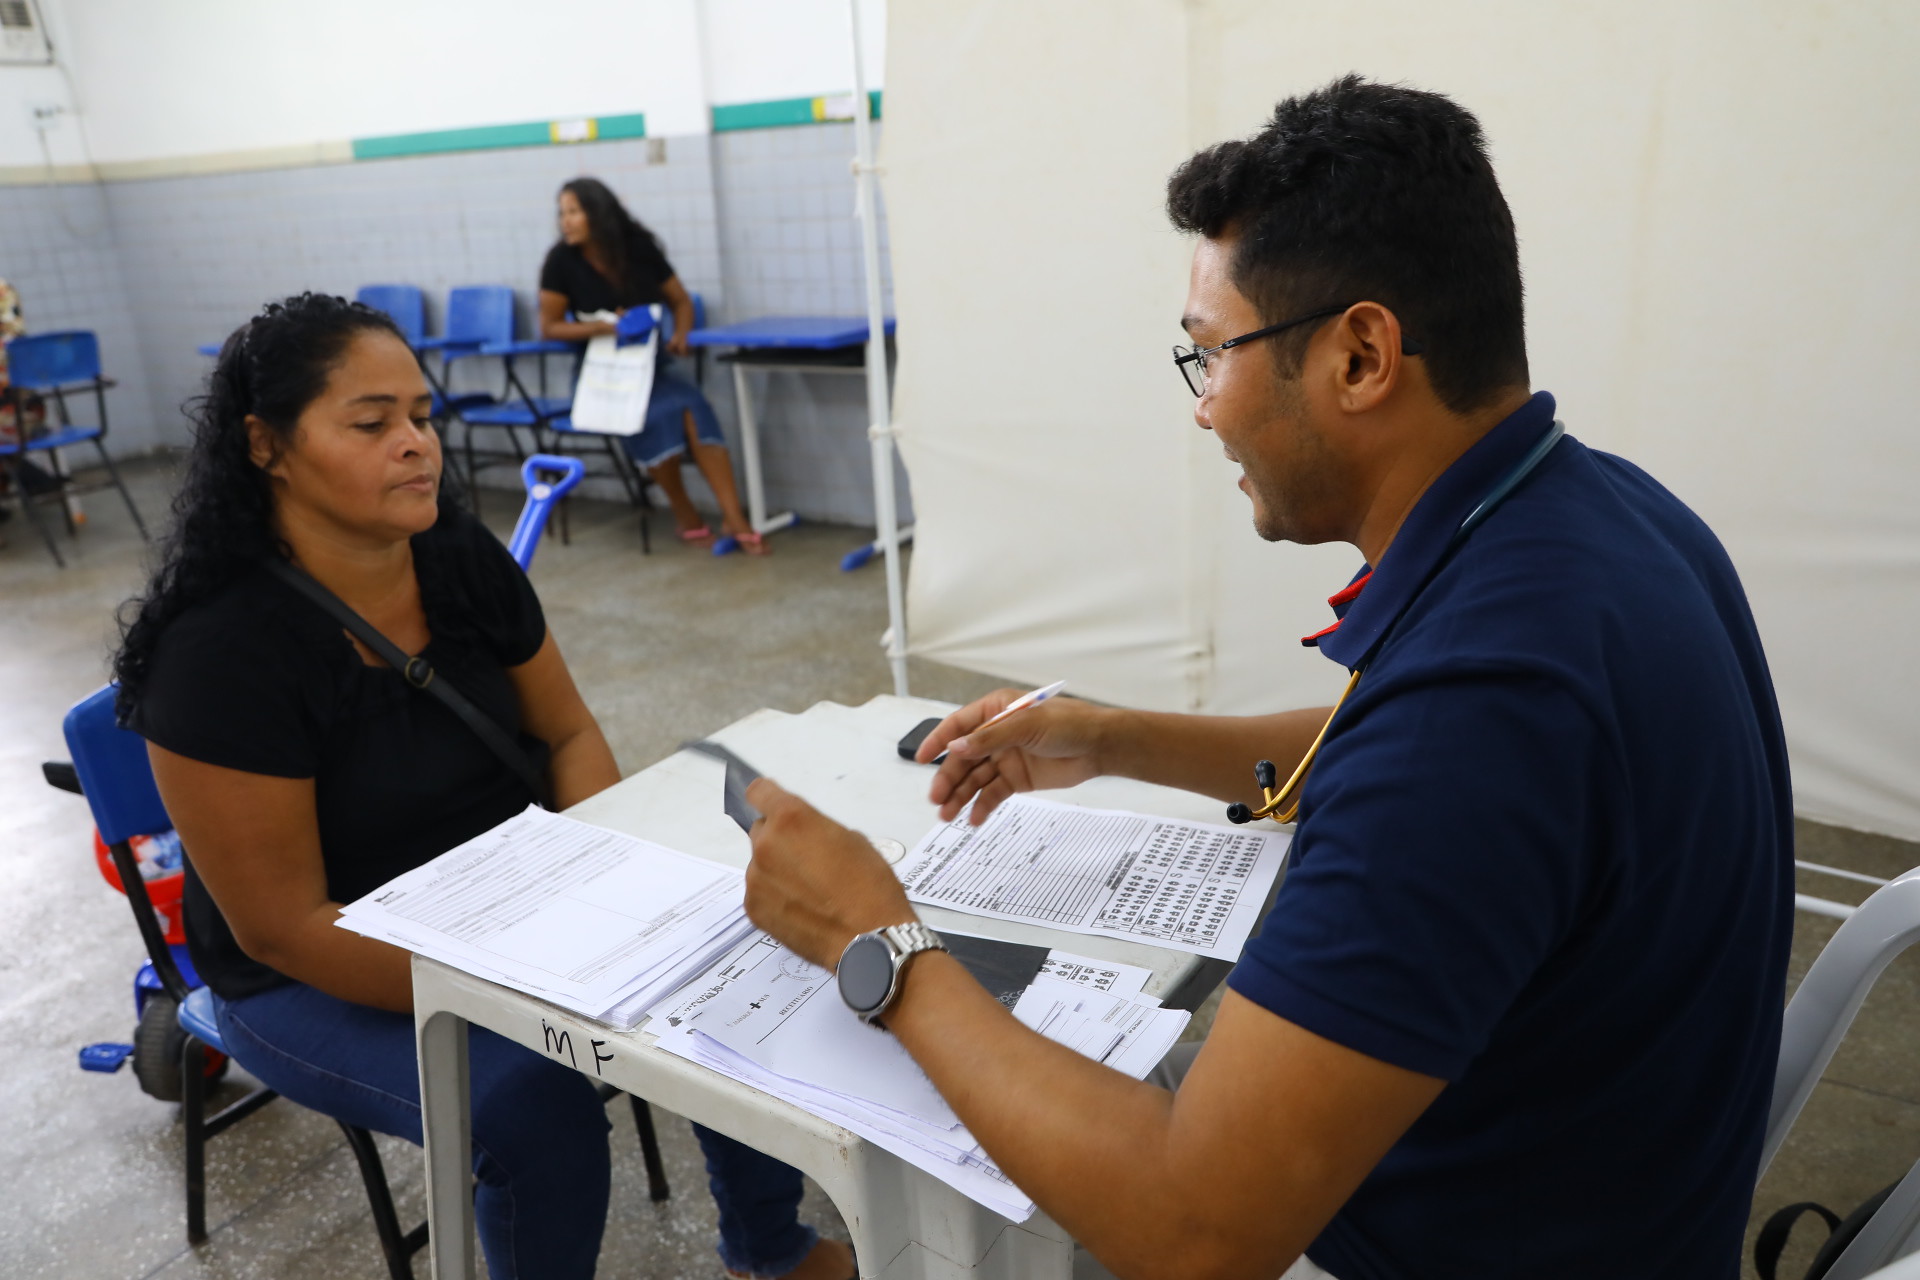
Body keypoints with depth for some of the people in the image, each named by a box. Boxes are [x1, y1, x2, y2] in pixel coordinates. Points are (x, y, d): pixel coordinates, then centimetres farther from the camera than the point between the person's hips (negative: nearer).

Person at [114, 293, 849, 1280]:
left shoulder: (462, 558, -7)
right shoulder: (220, 651, -24)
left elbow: (567, 733, 3)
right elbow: (284, 927, -21)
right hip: (319, 979, -5)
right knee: (538, 1102, -29)